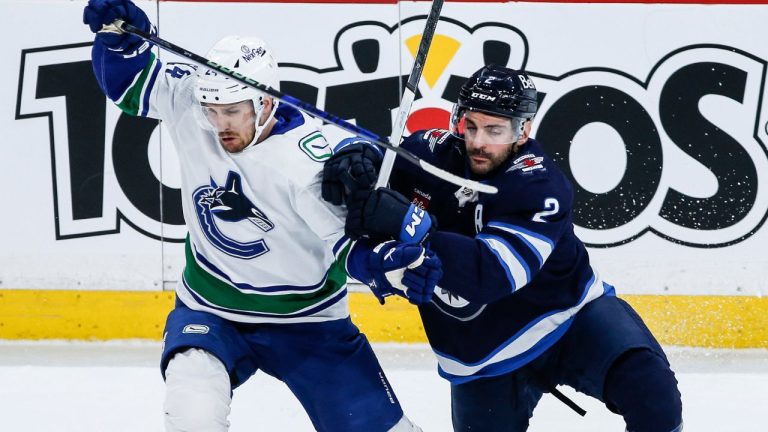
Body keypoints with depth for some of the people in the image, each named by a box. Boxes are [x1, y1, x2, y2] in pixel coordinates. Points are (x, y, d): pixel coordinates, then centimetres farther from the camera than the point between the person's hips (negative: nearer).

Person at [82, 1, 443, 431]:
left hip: (306, 320, -2)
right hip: (210, 311, 2)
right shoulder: (188, 103, -15)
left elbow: (351, 238, -23)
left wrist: (389, 262, -43)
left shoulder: (309, 162, -26)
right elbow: (129, 81, -3)